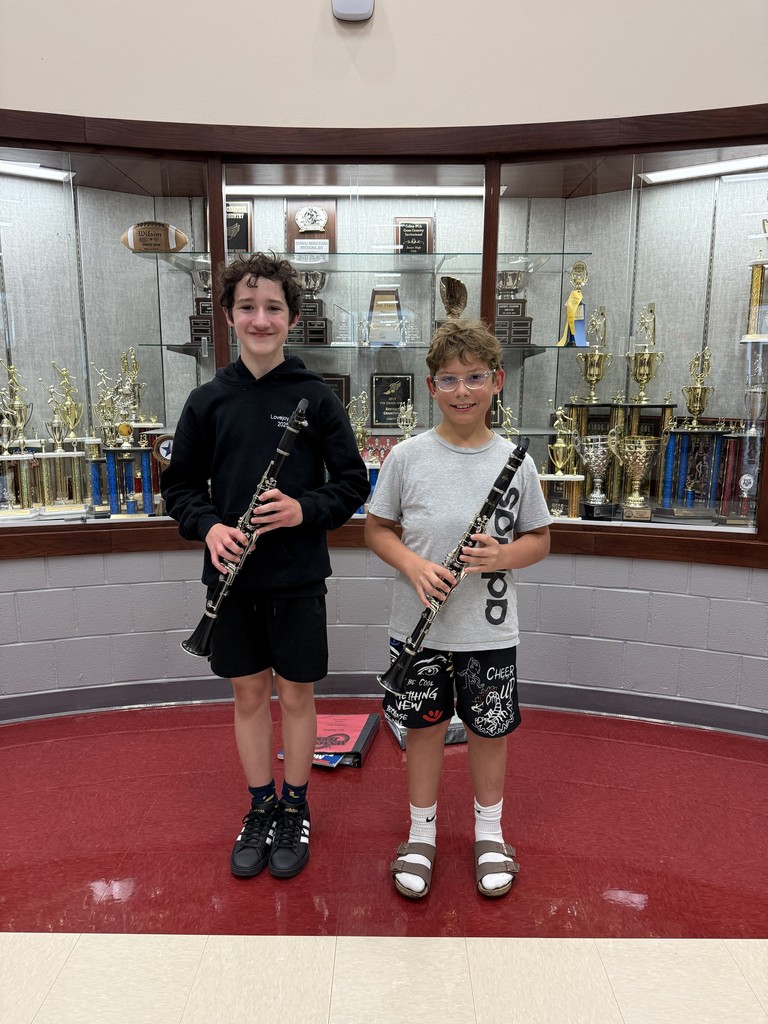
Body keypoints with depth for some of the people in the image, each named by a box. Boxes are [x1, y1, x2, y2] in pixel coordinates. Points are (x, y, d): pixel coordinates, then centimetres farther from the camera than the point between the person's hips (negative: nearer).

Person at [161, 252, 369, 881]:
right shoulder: (208, 400, 2)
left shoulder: (317, 397, -4)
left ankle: (295, 809, 33)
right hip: (232, 576, 2)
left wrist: (306, 509, -19)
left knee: (296, 693, 11)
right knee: (249, 694, 15)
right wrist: (208, 525, -12)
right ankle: (261, 807, 35)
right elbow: (180, 484, 7)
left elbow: (352, 482, -1)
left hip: (297, 577, -2)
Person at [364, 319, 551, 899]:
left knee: (490, 729, 16)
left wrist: (503, 555, -17)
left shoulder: (515, 461, -4)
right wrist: (413, 564, -17)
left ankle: (489, 831, 41)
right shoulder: (407, 457, -6)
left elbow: (540, 539, 4)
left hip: (490, 630, 1)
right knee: (425, 727, 15)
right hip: (420, 627, 0)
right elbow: (377, 529, 1)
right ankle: (422, 833, 38)